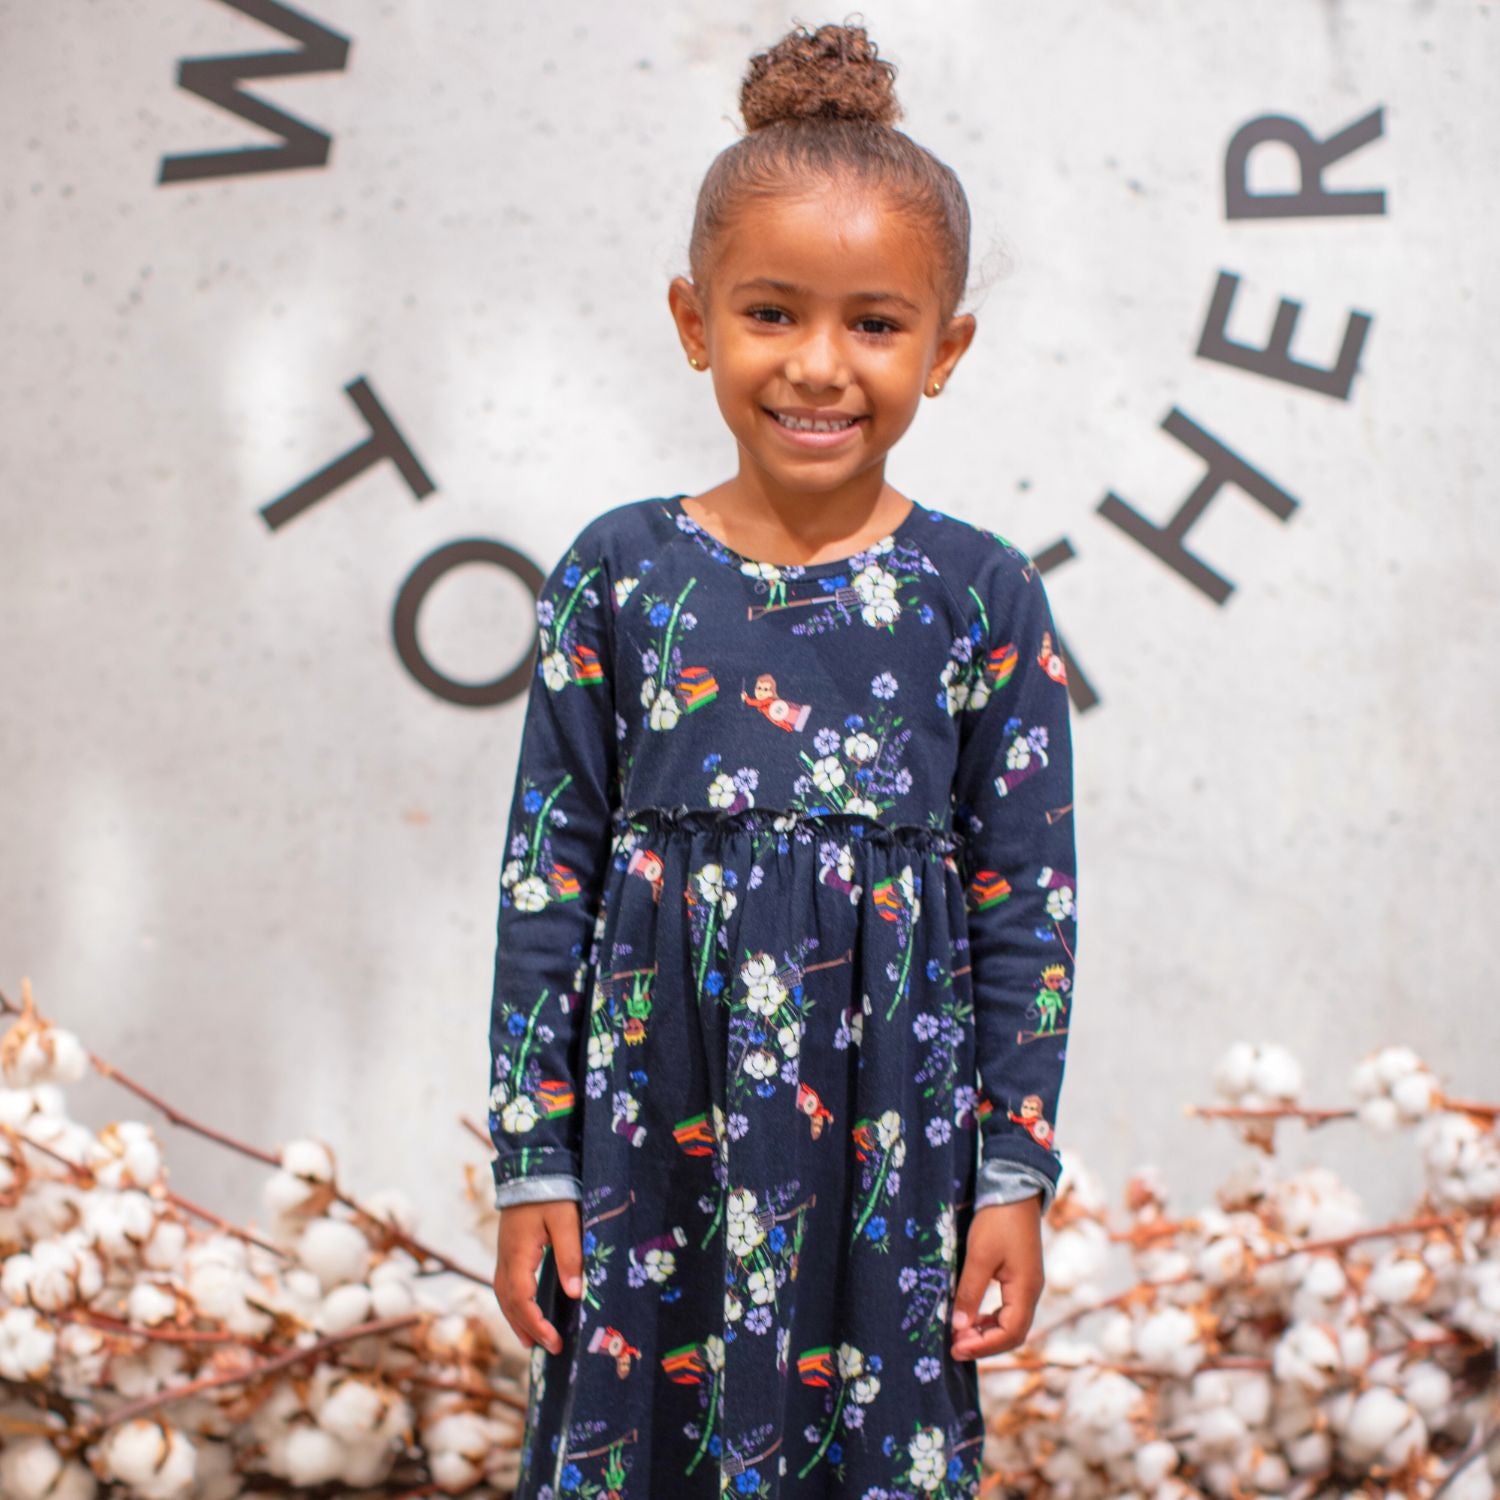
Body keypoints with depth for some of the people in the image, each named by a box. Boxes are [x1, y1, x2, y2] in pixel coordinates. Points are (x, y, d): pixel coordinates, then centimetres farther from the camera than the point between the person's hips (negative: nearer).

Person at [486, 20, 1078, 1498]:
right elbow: (547, 879, 2)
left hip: (890, 1153, 0)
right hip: (650, 1138, 0)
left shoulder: (982, 597, -2)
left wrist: (1017, 1176, 0)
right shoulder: (618, 574, -1)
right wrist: (532, 1161, 1)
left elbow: (1026, 906, 2)